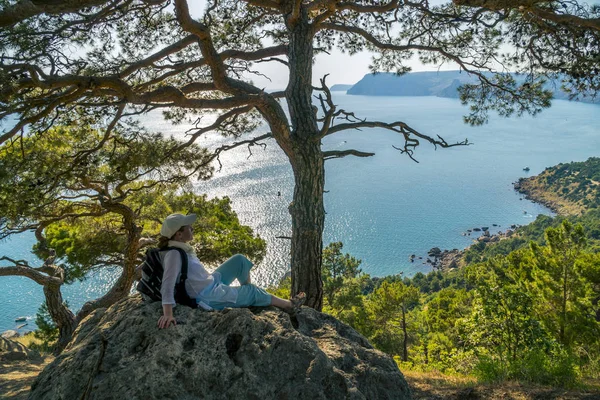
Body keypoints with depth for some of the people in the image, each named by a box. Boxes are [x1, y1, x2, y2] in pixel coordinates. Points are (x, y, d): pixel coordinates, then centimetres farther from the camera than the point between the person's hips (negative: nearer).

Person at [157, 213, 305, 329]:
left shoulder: (182, 248, 1)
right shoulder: (173, 254, -26)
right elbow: (168, 285, -34)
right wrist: (168, 314, -43)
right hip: (209, 297, -9)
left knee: (240, 260, 11)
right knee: (252, 291, 3)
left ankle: (248, 296, 22)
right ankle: (288, 304, 23)